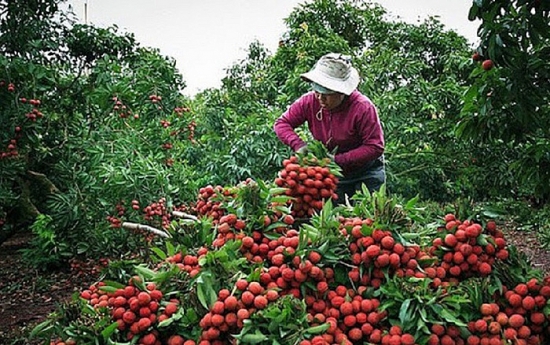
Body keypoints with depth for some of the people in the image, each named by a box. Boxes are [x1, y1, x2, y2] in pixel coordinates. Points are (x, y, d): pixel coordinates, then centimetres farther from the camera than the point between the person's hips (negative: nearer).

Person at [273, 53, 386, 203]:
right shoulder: (309, 101, -15)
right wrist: (298, 144, -27)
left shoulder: (363, 107, -27)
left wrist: (338, 160, -32)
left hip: (367, 173, -3)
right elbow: (282, 123, -7)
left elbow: (375, 147, -27)